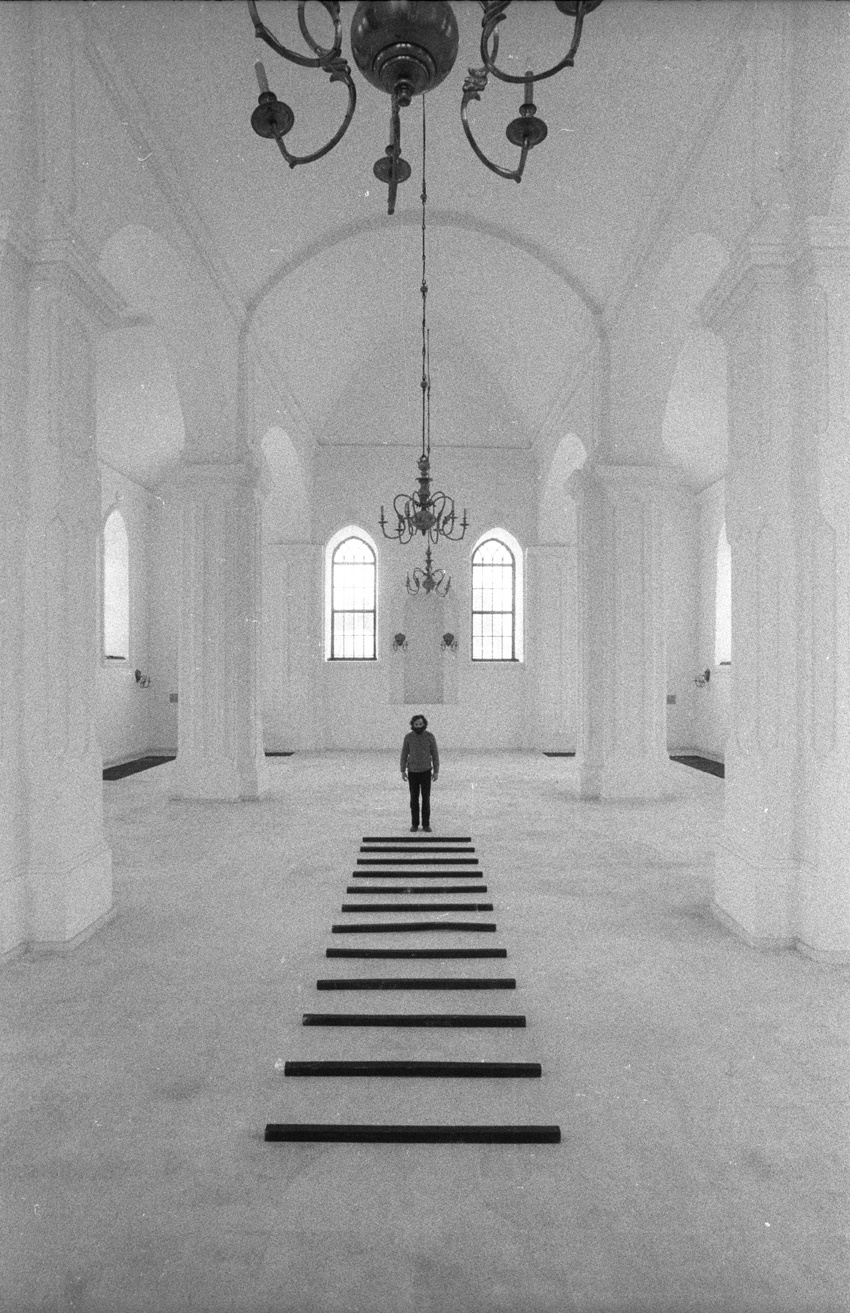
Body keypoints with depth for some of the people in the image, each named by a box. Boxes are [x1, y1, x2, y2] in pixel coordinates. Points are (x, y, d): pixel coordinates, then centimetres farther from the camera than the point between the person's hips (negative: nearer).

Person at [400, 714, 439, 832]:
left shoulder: (430, 736, -8)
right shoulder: (408, 737, -7)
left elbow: (435, 755, -3)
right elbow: (404, 754, 0)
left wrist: (436, 772, -5)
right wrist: (402, 771, -3)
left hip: (426, 771, -1)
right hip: (412, 771, 1)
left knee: (426, 798, 1)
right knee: (414, 799, 4)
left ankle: (426, 825, 12)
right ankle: (414, 824, 15)